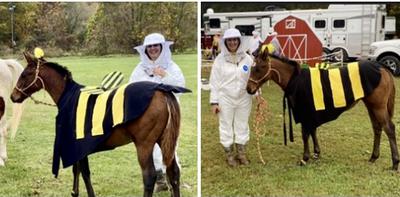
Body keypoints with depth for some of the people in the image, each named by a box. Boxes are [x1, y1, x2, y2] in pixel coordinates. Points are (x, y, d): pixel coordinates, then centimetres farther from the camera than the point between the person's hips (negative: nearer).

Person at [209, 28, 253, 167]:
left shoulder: (247, 59, -1)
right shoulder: (220, 59, -5)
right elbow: (214, 82, -4)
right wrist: (214, 102, -7)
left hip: (244, 99, 2)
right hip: (225, 99, -2)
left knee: (242, 126, 14)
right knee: (226, 126, 8)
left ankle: (241, 153, 31)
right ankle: (229, 154, 25)